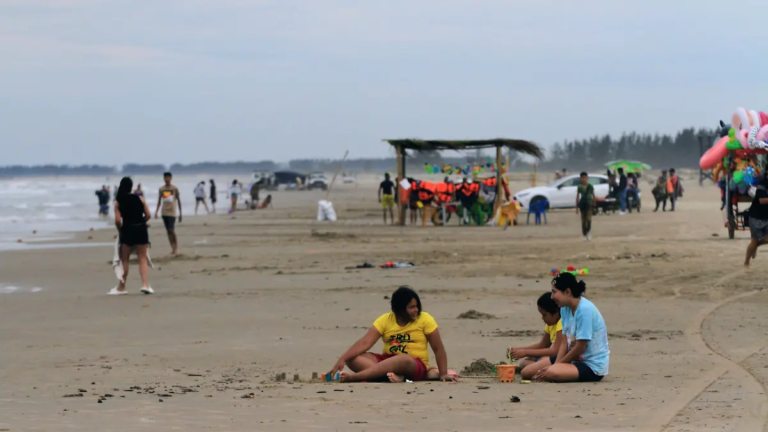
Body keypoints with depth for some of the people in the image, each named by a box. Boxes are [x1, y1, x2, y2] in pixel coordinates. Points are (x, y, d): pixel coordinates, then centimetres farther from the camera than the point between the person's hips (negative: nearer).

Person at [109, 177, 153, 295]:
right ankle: (145, 284, -4)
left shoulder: (118, 202, -3)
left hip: (127, 230, -1)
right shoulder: (139, 198, 1)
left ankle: (121, 287, 16)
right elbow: (148, 215, -2)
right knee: (142, 258, 8)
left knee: (124, 260, 10)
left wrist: (120, 230, 7)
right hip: (141, 229, 1)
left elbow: (118, 220, -11)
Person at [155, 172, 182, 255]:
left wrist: (180, 213, 4)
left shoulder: (175, 189, 1)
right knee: (168, 231, 4)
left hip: (172, 212, -4)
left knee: (172, 230, -13)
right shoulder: (161, 189, 9)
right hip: (164, 213, 4)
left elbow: (179, 201, 5)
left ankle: (176, 247, -1)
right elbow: (159, 201, 13)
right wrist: (156, 211, 2)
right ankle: (172, 248, 8)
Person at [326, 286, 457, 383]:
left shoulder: (425, 319, -4)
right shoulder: (385, 320, 1)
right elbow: (365, 343, -8)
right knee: (353, 358, -19)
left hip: (415, 366, -4)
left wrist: (443, 374, -13)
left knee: (403, 360, -41)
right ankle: (394, 376, -39)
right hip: (388, 361, 4)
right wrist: (341, 360, -21)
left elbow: (438, 349, -2)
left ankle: (353, 377, -46)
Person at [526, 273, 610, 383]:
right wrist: (556, 365, -10)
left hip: (593, 366, -8)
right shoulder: (565, 309, 4)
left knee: (550, 373, -34)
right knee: (529, 371, 2)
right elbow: (565, 342, 5)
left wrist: (557, 365, -11)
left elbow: (580, 348, -20)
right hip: (574, 357, 8)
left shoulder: (585, 310, -23)